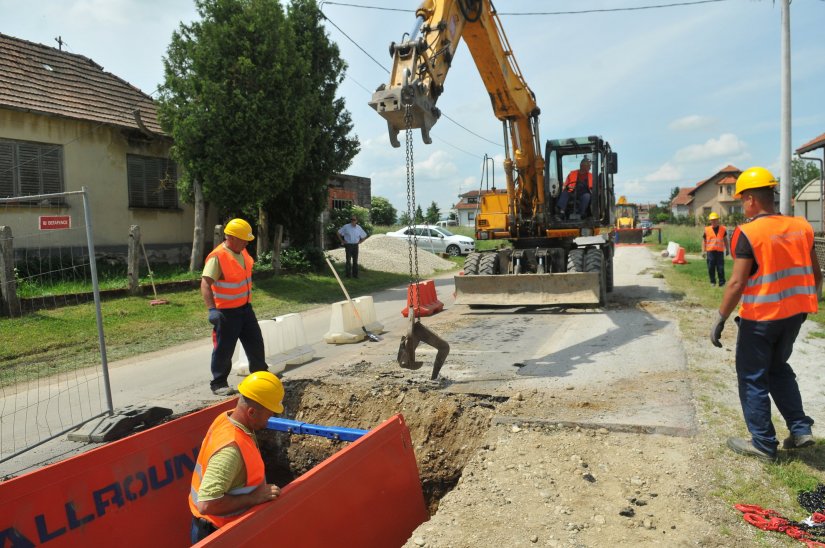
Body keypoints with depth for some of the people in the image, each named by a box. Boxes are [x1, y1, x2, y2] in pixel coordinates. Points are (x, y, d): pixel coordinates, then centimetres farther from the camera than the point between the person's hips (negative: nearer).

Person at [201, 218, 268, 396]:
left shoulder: (242, 252, 6)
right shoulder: (217, 257, -21)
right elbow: (206, 284, -27)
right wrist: (212, 309, -36)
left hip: (245, 308, 8)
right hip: (227, 312, -8)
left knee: (255, 343, 17)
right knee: (224, 349, 3)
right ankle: (218, 384, 17)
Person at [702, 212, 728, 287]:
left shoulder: (723, 229, 7)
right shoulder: (707, 230, 4)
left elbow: (725, 240, 17)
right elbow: (704, 240, 8)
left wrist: (727, 249, 16)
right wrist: (703, 251, 2)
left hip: (720, 251, 0)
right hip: (710, 251, 0)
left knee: (720, 268, -1)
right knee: (711, 268, 2)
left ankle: (722, 282, 8)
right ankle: (712, 282, 14)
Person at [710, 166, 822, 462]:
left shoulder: (748, 233, -17)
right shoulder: (801, 227, 2)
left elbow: (737, 283, -20)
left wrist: (720, 318, -12)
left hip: (759, 318, -6)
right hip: (793, 314, 6)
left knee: (753, 378, 8)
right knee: (779, 369, 26)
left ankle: (763, 444, 16)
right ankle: (800, 429, 24)